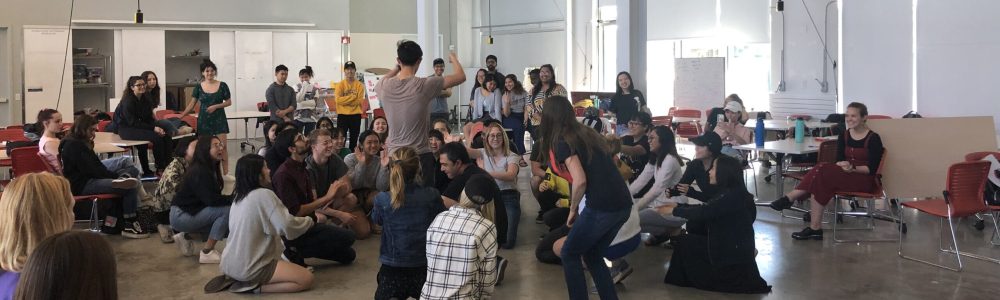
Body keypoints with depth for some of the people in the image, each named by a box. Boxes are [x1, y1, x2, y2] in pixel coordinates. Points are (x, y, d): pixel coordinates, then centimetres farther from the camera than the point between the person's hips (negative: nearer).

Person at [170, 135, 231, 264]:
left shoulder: (211, 168, 8)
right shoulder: (199, 171, -21)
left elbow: (215, 196, 5)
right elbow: (211, 200, -27)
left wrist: (233, 199, -9)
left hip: (191, 211, 9)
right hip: (181, 216, -9)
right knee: (228, 210, -22)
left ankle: (185, 236, 14)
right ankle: (207, 253, -14)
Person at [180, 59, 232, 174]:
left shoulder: (222, 86, -2)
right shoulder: (199, 87, 3)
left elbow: (229, 102, 1)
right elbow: (192, 104, 7)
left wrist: (216, 106, -13)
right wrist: (181, 116, 2)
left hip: (218, 119, -2)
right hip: (203, 120, 2)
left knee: (222, 146, -8)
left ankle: (225, 172, -3)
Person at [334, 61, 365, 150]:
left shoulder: (359, 85, 2)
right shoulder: (340, 84, 1)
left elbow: (359, 100, -8)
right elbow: (338, 100, -11)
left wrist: (345, 100, -13)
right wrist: (353, 96, -13)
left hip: (355, 115, 1)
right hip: (343, 114, -1)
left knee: (354, 139, 7)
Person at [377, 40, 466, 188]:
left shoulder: (385, 86, -3)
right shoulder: (423, 85, -14)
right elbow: (461, 76, -4)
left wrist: (396, 68, 28)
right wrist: (454, 58, 15)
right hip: (421, 155, -4)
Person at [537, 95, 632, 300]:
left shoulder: (562, 142, -6)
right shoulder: (588, 134, 17)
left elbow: (580, 181, -17)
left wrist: (573, 209, -1)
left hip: (602, 206, -7)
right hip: (623, 203, 8)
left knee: (570, 254, 13)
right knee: (593, 255, 23)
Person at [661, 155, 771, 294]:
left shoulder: (733, 195, -24)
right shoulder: (728, 192, 7)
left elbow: (704, 212, -26)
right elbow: (706, 208, 14)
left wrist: (674, 211, -15)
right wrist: (677, 206, 9)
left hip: (735, 252, -9)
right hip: (728, 244, 9)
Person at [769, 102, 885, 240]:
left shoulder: (873, 138, -6)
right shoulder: (844, 136, 10)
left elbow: (872, 168, -10)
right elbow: (839, 161, 4)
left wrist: (853, 168, -25)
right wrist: (842, 165, -19)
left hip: (864, 179, -5)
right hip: (845, 176, 5)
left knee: (822, 172, -29)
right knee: (820, 184, -29)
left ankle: (789, 198, -25)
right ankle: (815, 228, -32)